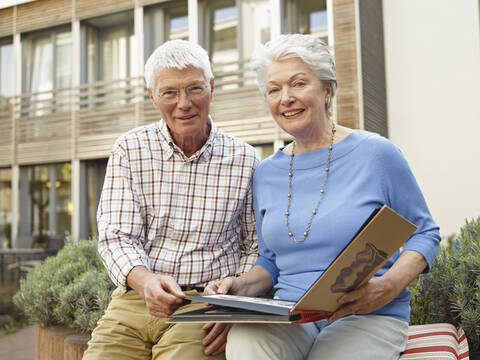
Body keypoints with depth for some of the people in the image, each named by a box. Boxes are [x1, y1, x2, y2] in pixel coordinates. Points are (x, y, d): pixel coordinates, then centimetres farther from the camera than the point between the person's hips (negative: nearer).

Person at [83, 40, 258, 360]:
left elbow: (256, 249, 7)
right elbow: (116, 237, -3)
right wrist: (145, 280, -24)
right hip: (134, 302, 2)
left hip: (205, 305, -1)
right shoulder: (129, 150, 4)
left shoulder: (245, 161, 2)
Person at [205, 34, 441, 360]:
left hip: (369, 317, -2)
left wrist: (388, 286, -15)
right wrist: (241, 287, -4)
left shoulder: (376, 153, -2)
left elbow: (424, 233, 4)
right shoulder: (266, 173, 11)